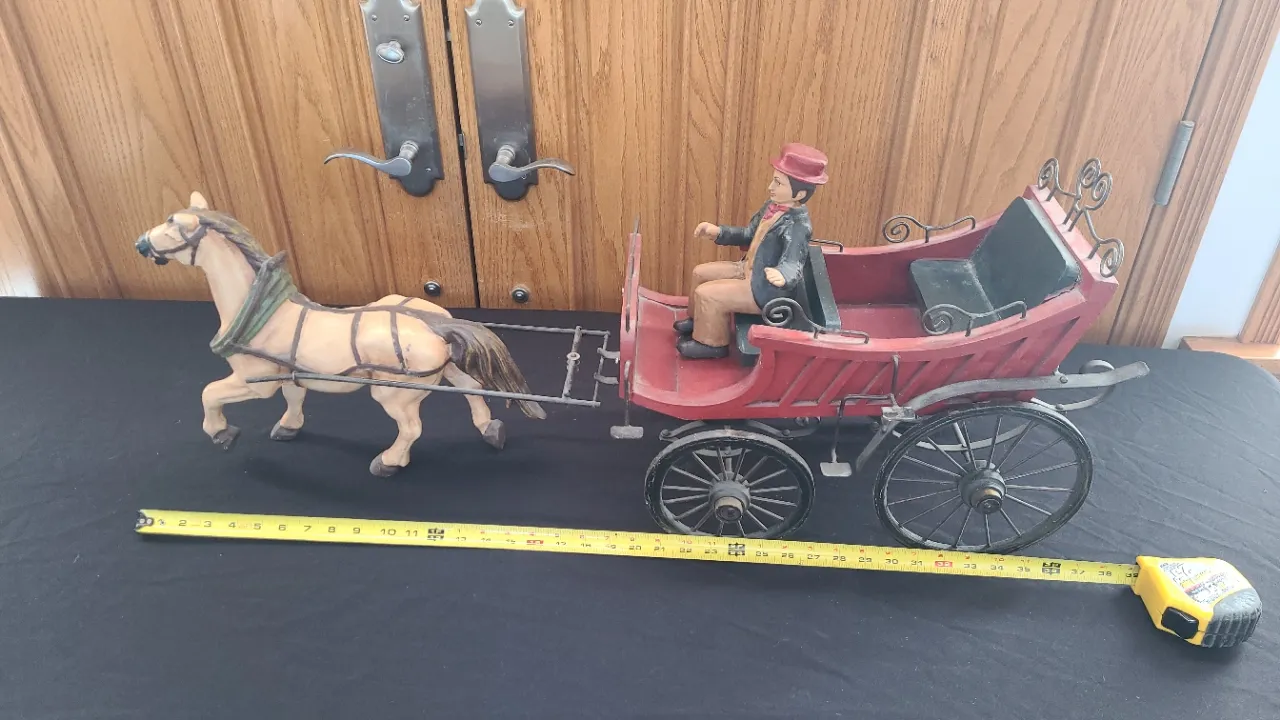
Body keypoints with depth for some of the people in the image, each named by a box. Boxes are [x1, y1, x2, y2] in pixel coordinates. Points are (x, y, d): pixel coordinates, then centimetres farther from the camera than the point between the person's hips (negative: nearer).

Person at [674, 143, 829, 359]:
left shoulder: (797, 226, -29)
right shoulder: (774, 206, 0)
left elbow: (792, 265, -41)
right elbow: (749, 235, 13)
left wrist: (782, 275, -64)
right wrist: (717, 232, 2)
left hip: (764, 289, -10)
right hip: (748, 269, 10)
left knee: (706, 293, -16)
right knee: (700, 272, 16)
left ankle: (711, 343, 6)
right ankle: (697, 320, 36)